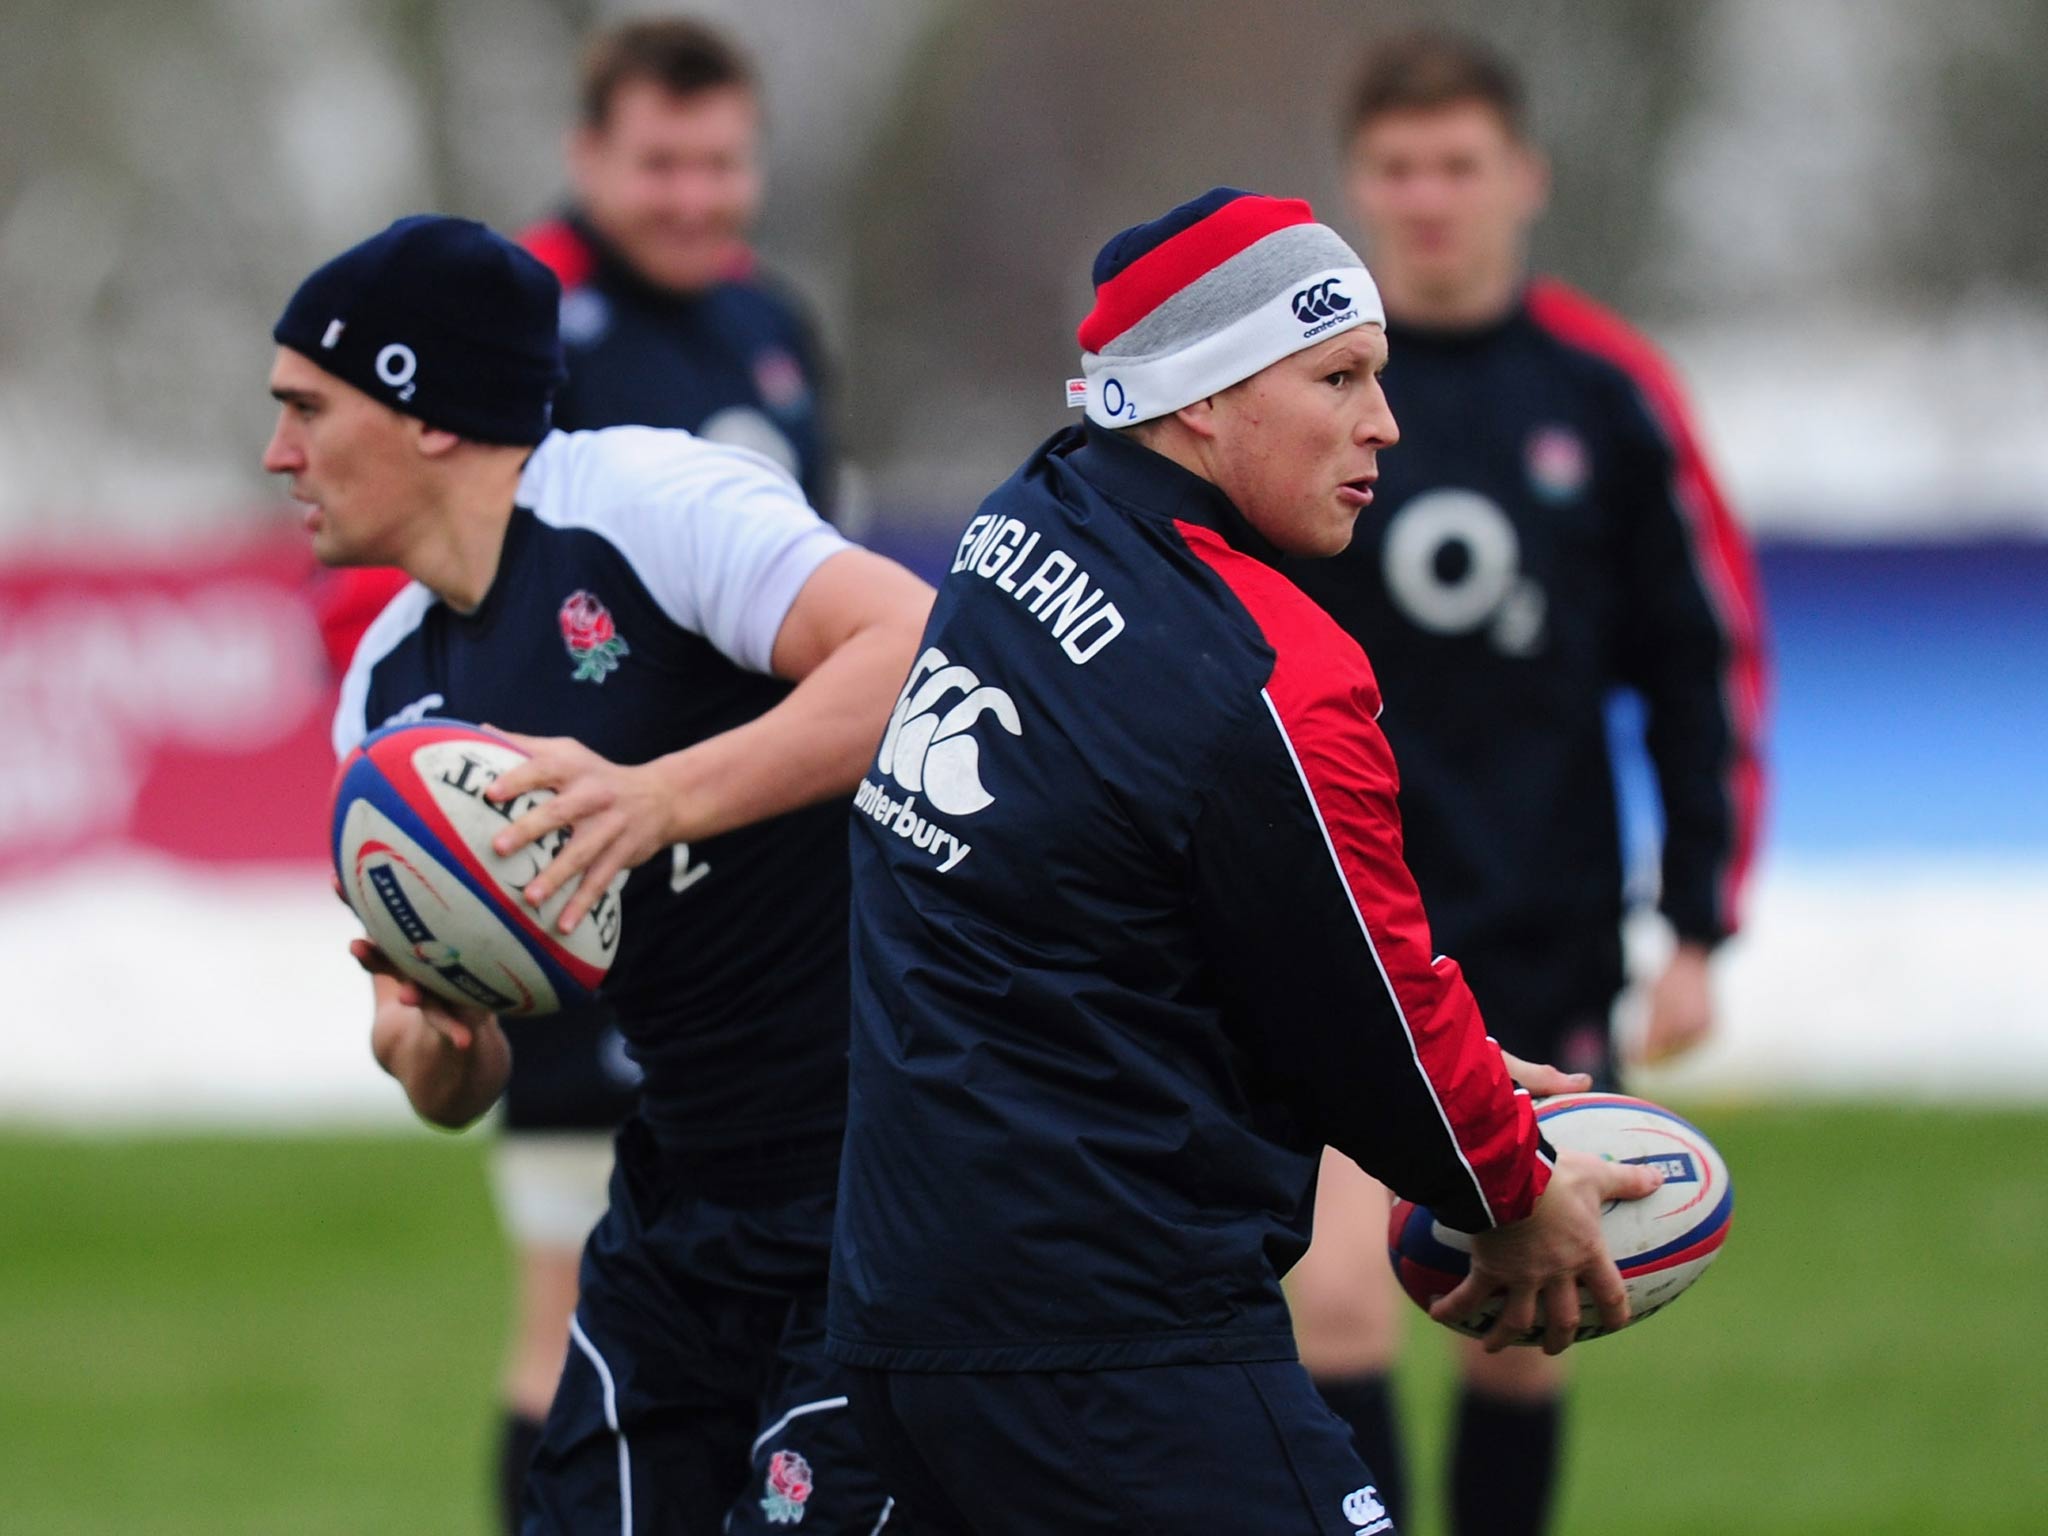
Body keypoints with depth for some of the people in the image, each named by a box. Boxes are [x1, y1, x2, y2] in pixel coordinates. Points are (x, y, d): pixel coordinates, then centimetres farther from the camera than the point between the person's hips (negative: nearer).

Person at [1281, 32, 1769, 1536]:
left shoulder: (1606, 391, 1)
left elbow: (1711, 662, 6)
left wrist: (1700, 929, 3)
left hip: (1546, 944, 2)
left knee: (1520, 1336, 9)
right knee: (1343, 1300, -17)